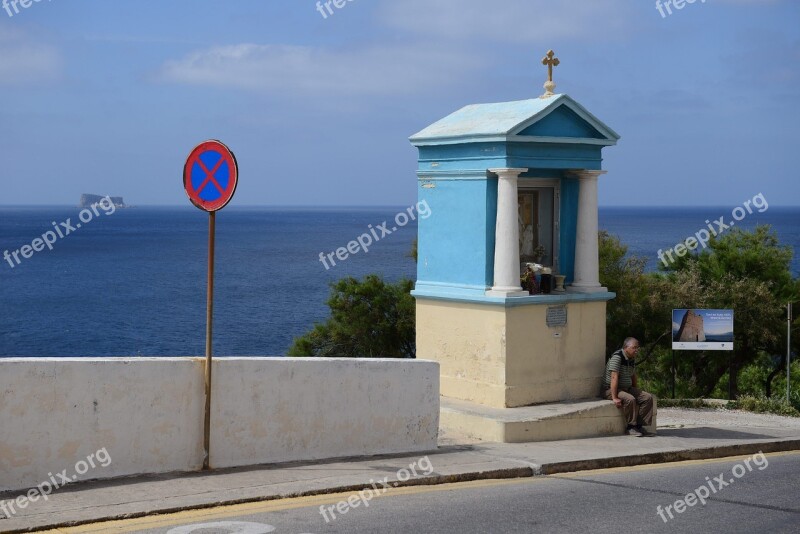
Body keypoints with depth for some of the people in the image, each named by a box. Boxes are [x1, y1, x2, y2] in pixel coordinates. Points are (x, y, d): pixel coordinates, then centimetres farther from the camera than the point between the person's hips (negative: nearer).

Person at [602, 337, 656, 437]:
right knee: (630, 399, -34)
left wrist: (636, 392, 11)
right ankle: (631, 428, -22)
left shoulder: (632, 359, 8)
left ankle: (639, 426, -9)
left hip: (626, 389, 9)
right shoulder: (617, 357, -20)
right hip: (610, 389, -9)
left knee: (648, 397, -7)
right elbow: (614, 377, -27)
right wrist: (614, 398, -31)